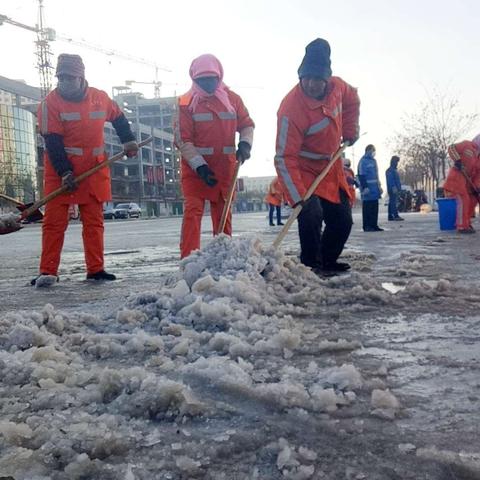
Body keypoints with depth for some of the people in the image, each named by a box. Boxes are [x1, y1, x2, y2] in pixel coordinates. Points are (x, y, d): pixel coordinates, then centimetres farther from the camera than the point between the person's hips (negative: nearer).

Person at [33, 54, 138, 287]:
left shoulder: (100, 98, 2)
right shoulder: (50, 103, -8)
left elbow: (118, 118, 22)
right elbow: (52, 142, -13)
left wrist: (129, 141, 20)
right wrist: (65, 173, -20)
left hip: (94, 171, 4)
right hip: (61, 172, -3)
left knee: (94, 222, 6)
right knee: (54, 222, -5)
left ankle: (95, 269, 13)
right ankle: (48, 272, -1)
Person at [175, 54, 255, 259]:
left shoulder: (232, 99, 3)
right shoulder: (186, 102, -6)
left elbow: (247, 124, 12)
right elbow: (182, 140, -8)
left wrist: (245, 142, -10)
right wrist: (199, 165, -18)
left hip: (225, 167, 3)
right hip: (195, 167, -3)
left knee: (223, 214, 10)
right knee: (193, 212, -11)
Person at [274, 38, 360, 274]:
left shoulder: (337, 86, -11)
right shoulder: (291, 108, -31)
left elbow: (352, 101, 16)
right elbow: (285, 159, -31)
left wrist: (350, 131, 6)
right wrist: (298, 197, -36)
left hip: (331, 168, 7)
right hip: (303, 170, -6)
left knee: (343, 220, 9)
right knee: (311, 214, -26)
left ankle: (327, 261, 29)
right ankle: (311, 264, -6)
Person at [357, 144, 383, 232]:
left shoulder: (373, 161, 19)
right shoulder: (363, 161, -9)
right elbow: (361, 175, -15)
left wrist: (379, 186, 20)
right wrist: (364, 187, -22)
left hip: (375, 189, 9)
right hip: (367, 188, -9)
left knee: (375, 208, 9)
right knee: (367, 208, -6)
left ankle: (374, 225, 14)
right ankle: (367, 226, -3)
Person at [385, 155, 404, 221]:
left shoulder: (394, 170, 21)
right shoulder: (390, 170, -10)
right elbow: (390, 180, -19)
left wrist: (399, 188, 23)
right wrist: (393, 187, -26)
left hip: (395, 189, 10)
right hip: (393, 189, -10)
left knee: (392, 202, 8)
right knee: (394, 202, -14)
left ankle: (390, 216, 9)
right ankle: (396, 216, -20)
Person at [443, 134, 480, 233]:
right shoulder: (467, 145, -3)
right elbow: (451, 148, -9)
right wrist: (457, 160, -22)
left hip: (466, 180, 9)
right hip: (456, 176, -9)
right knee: (463, 200, -15)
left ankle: (466, 223, 24)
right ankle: (462, 226, -14)